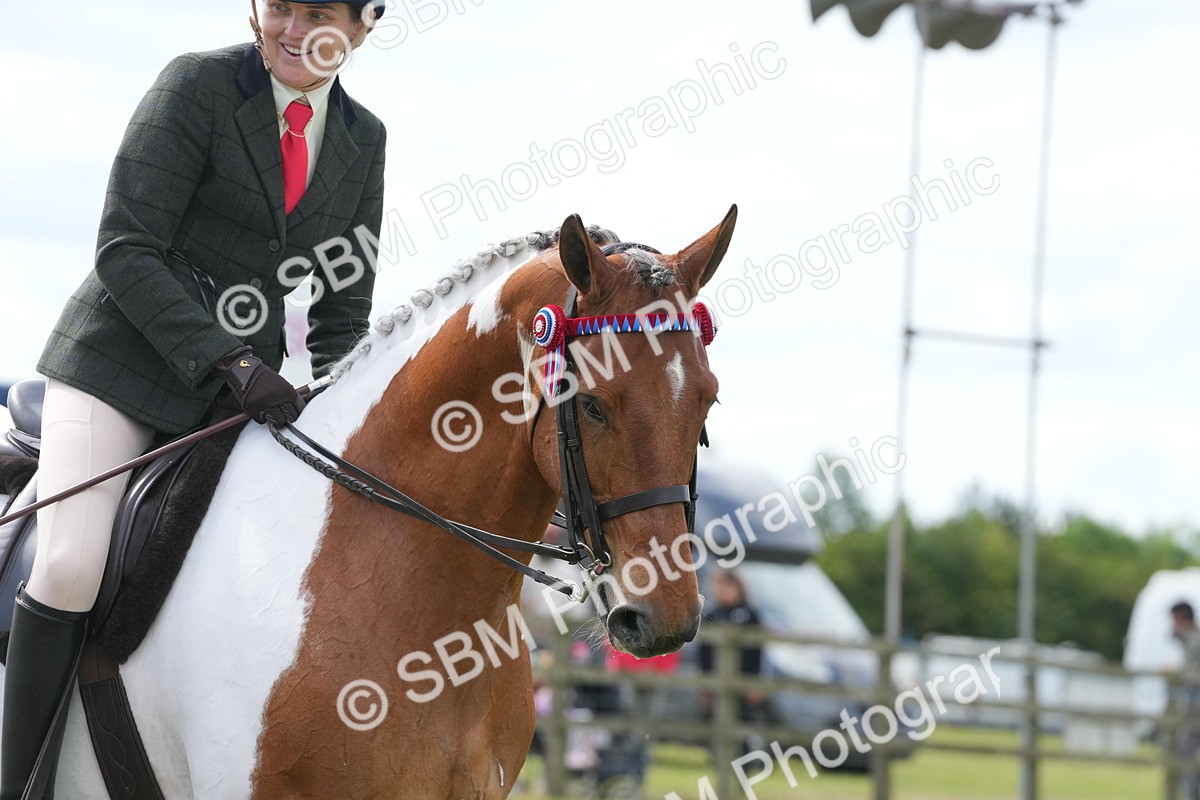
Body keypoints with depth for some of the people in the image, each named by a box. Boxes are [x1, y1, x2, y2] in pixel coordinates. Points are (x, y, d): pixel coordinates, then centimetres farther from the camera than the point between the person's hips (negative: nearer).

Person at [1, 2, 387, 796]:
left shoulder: (363, 139, 6)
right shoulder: (198, 86, -9)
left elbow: (345, 311, 12)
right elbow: (125, 251, -15)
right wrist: (229, 360, -24)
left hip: (245, 383, 5)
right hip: (124, 364, -5)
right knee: (71, 566, -22)